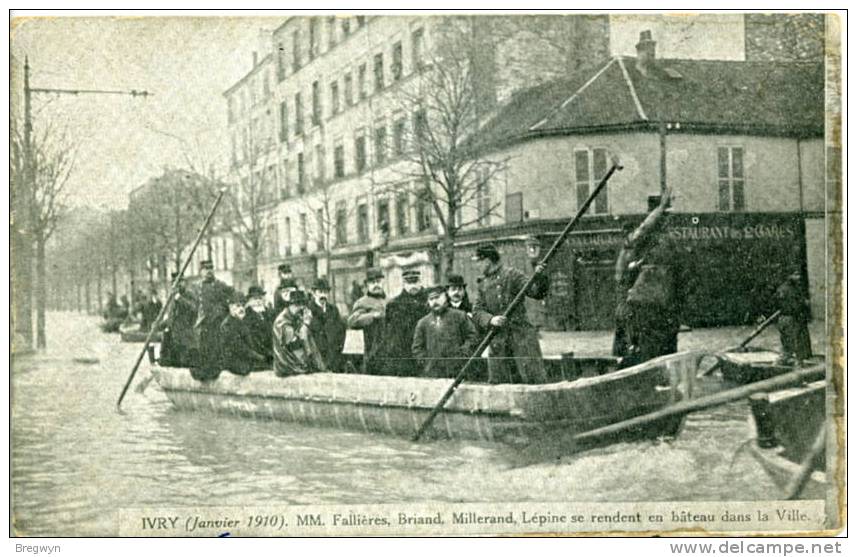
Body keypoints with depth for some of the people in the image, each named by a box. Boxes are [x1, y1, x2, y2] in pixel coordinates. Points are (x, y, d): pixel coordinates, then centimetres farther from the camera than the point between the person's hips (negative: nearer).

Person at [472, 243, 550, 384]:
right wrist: (490, 319, -15)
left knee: (533, 377, -9)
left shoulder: (511, 274, -2)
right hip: (497, 340, 6)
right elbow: (477, 312, 6)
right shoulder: (484, 284, 15)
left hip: (520, 335, -6)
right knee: (496, 382, 8)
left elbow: (536, 292, -10)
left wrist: (539, 277, -30)